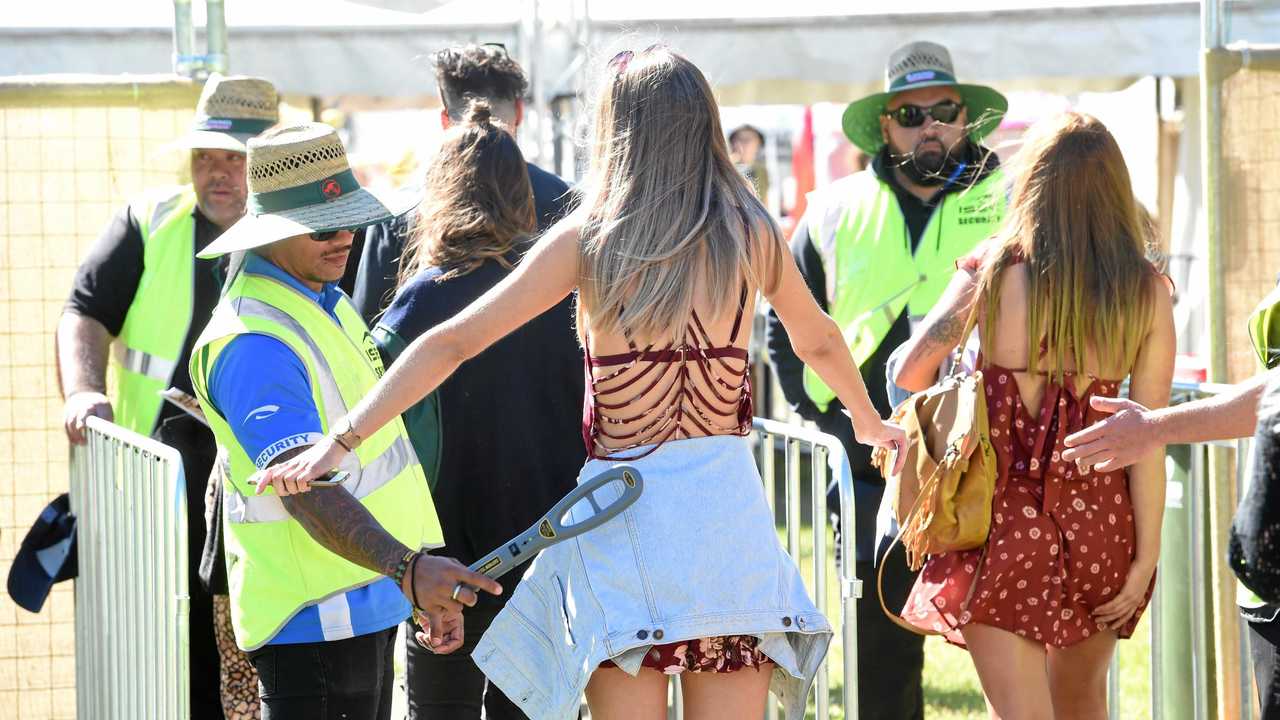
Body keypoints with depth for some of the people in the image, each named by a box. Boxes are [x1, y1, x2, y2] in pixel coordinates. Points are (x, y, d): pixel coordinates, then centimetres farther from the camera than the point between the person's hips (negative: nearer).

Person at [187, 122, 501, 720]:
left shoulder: (325, 303, 13)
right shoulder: (253, 342, -21)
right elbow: (306, 493, -32)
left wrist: (428, 581, 25)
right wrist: (407, 569, -46)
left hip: (368, 603, 10)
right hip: (315, 620, -10)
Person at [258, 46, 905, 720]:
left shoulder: (588, 240, -3)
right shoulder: (751, 235, 4)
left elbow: (453, 343, -5)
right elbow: (818, 341, 23)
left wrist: (342, 438, -4)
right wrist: (869, 422, 42)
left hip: (623, 511, -2)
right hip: (728, 504, 2)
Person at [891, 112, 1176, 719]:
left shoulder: (994, 274, -8)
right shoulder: (1147, 292, -5)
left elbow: (909, 373, 0)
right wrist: (1146, 556, -1)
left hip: (1006, 516, -3)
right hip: (1101, 518, 3)